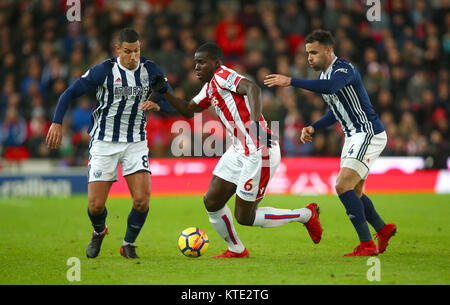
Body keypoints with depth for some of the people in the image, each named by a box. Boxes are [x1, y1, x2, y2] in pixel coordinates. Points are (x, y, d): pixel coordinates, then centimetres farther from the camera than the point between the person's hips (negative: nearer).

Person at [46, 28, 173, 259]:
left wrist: (157, 104, -27)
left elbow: (171, 105, -3)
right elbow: (70, 93, -5)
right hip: (104, 143, -2)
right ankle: (99, 232, 31)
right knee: (95, 205, -6)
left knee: (142, 200, -15)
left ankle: (128, 244, 12)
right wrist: (57, 123, -17)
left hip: (136, 142, 2)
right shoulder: (104, 71, -10)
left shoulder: (150, 70, -3)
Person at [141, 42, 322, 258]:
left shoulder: (222, 76, -11)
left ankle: (306, 215, 11)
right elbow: (188, 110, 26)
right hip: (239, 151, 9)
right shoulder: (210, 88, 17)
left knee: (244, 217, -3)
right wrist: (164, 92, 11)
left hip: (259, 152, -9)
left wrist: (255, 121, -43)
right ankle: (236, 250, 23)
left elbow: (252, 88, -29)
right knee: (211, 202, 6)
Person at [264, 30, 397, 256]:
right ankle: (383, 230, 34)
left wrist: (291, 81, -44)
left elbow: (329, 86, -42)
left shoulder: (344, 69, -18)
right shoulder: (324, 74, 12)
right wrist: (313, 128, 9)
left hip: (369, 134, -10)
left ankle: (367, 244, -14)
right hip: (353, 136, 10)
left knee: (343, 186, -18)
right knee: (353, 193, 15)